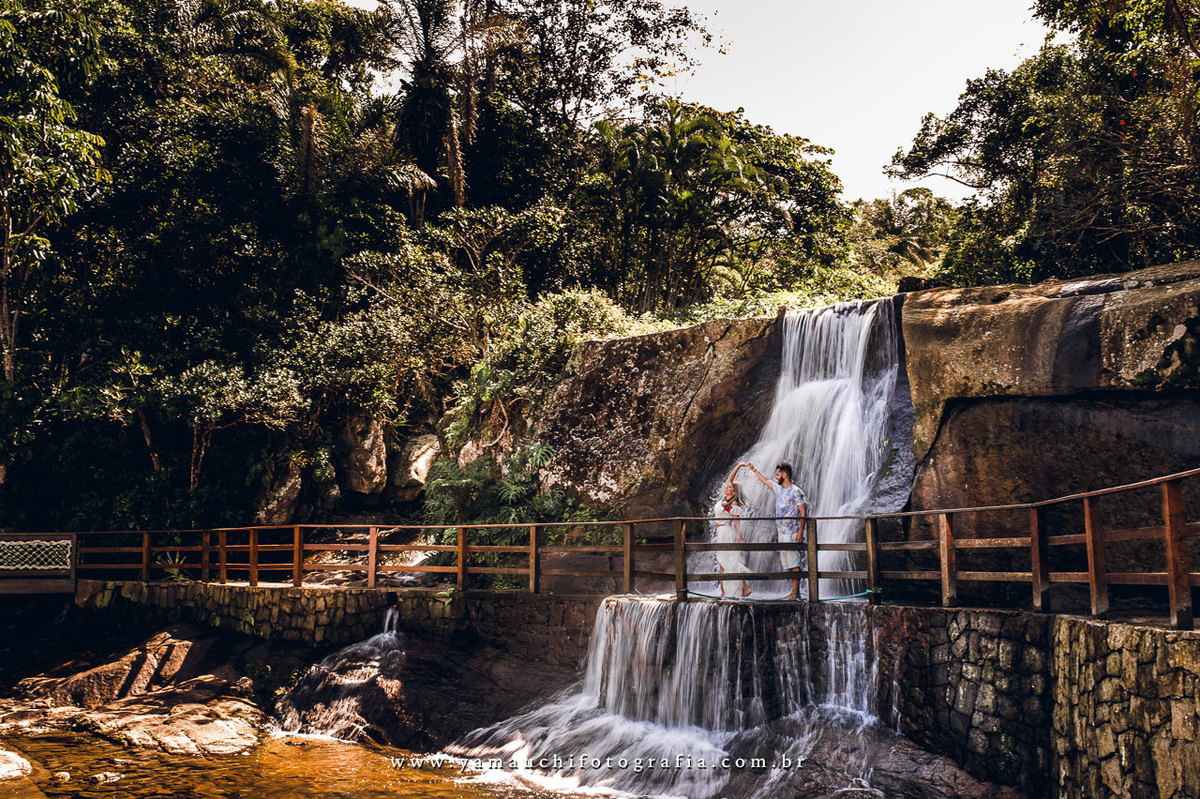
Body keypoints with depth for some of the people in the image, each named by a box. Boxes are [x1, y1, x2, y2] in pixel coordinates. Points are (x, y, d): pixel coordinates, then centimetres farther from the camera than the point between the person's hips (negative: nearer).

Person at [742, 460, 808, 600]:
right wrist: (753, 469, 37)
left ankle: (795, 593, -11)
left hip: (791, 533, -8)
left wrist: (800, 531, -20)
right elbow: (765, 481, 32)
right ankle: (796, 593, 9)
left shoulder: (796, 491, -9)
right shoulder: (778, 489, 15)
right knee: (788, 564, 7)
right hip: (781, 533, 8)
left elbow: (803, 513, -13)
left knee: (794, 563, -10)